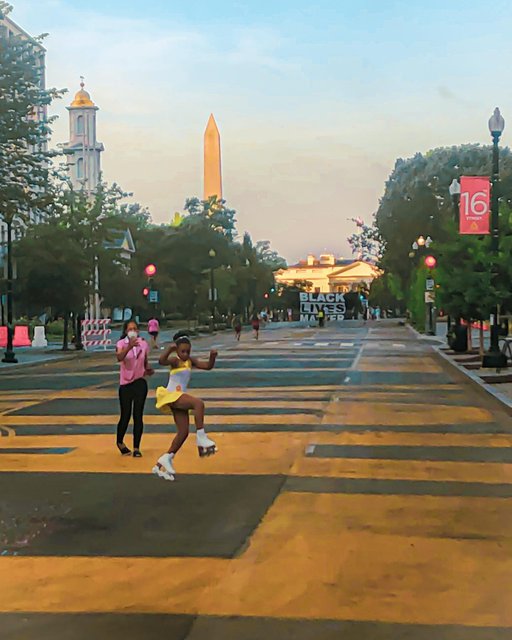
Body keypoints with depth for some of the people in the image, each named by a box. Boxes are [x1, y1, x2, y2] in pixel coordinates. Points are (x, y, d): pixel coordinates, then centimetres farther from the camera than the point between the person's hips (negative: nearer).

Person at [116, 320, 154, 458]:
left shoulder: (144, 344, 1)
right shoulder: (121, 344, -9)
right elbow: (119, 358, -31)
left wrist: (148, 370, -7)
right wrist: (129, 346, -47)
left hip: (140, 383, 2)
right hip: (125, 384, -2)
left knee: (138, 416, -1)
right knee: (125, 416, 3)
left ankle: (136, 448, 7)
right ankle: (120, 442, 29)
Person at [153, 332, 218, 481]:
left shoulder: (190, 361, 12)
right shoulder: (175, 361, -8)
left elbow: (208, 366, 7)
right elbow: (162, 361, -29)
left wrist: (212, 357, -12)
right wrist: (169, 350, -46)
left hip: (180, 398, 8)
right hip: (171, 395, -8)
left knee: (183, 432, 6)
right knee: (198, 403, -30)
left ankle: (164, 461, 15)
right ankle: (201, 438, -27)